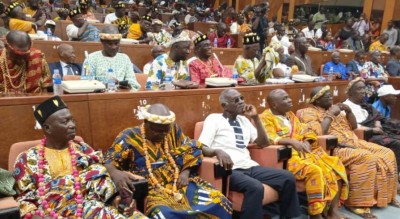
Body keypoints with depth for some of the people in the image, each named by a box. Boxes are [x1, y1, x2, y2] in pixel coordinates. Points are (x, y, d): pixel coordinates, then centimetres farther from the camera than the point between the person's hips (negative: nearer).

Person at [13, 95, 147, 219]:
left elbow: (100, 180, 5)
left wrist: (117, 198, -14)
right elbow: (25, 200, 6)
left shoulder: (83, 150, 14)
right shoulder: (28, 159, 9)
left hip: (91, 207, -1)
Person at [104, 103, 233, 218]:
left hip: (178, 183, 5)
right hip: (151, 189, -4)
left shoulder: (172, 130, 7)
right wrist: (115, 173, -32)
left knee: (218, 201, -14)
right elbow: (108, 161, -7)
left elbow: (191, 150, 15)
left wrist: (185, 172, -2)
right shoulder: (129, 137, -4)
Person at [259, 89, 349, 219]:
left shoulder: (291, 115, 21)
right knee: (314, 171, -31)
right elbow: (269, 138, -18)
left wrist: (306, 141, -6)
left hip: (306, 151, 8)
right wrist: (291, 141, -28)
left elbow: (305, 131, 16)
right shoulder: (266, 118, -3)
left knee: (336, 165, -7)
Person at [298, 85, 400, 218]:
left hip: (355, 143, 9)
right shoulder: (308, 113, -5)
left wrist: (349, 110, 4)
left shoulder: (333, 108, 19)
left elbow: (353, 126, 20)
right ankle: (357, 203, -20)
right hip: (334, 148, -8)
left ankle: (386, 196, 12)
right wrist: (330, 115, -15)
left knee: (387, 154, -2)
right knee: (366, 158, -30)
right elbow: (318, 134, -22)